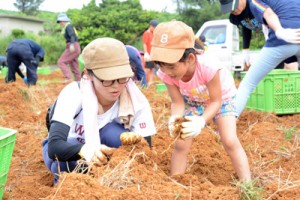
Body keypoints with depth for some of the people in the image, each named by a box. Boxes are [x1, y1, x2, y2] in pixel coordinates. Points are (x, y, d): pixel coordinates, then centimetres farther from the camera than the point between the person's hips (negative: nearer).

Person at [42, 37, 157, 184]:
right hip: (70, 148, -1)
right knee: (71, 159, -36)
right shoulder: (73, 94, -32)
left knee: (114, 133, -32)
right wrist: (84, 150, -64)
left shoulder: (136, 101, -26)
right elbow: (54, 146, -43)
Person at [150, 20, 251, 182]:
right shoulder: (166, 73, -30)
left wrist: (201, 121, -49)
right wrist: (175, 118, -45)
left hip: (221, 98, -3)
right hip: (191, 101, 3)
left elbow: (215, 102, -31)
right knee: (181, 144, -7)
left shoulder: (207, 67, -42)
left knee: (230, 141, -16)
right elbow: (177, 102, -22)